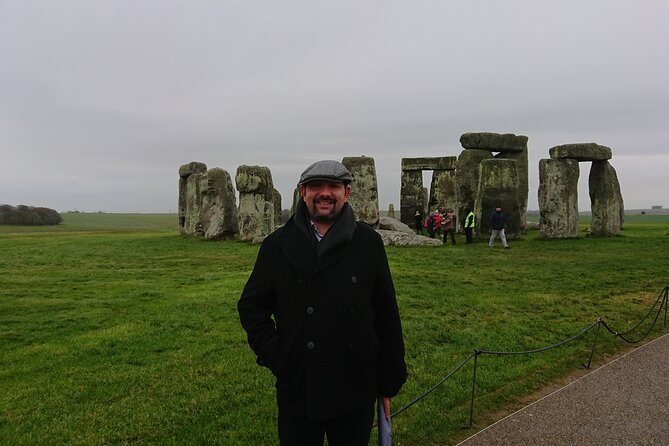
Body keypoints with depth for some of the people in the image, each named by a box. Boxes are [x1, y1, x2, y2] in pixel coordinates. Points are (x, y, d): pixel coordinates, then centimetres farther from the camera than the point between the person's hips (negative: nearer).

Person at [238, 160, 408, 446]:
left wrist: (389, 381, 2)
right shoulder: (277, 245, -1)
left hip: (356, 391, 1)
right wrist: (274, 355, -5)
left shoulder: (369, 243, -2)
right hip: (297, 390, 0)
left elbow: (387, 316, 2)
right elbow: (251, 305, 6)